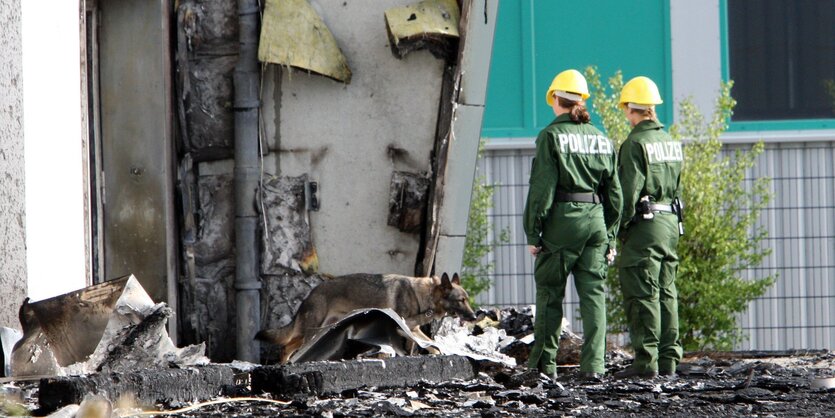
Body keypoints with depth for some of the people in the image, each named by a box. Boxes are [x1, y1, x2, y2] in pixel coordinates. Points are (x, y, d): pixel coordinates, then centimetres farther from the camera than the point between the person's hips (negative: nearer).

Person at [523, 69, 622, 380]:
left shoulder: (551, 136, -5)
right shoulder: (602, 139, 10)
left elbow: (542, 188, -10)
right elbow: (614, 193, 11)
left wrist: (533, 233, -5)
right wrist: (610, 237, 16)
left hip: (562, 219, -4)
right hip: (596, 220, 4)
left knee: (550, 292, 6)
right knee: (593, 293, 3)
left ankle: (544, 363, 8)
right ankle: (593, 364, -5)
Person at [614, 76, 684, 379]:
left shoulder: (636, 144, -12)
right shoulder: (671, 142, 13)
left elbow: (629, 192, -15)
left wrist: (619, 227, -9)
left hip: (645, 223, -8)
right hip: (671, 222, 8)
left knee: (643, 294, -6)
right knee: (666, 292, 10)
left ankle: (646, 361, -9)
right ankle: (668, 360, 10)